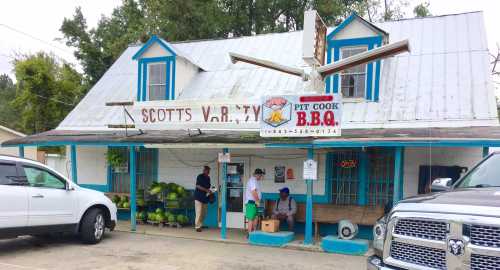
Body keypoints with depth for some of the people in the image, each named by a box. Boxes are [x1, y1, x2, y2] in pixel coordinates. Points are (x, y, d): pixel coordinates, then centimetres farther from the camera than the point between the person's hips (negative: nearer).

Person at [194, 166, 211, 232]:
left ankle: (200, 225, 23)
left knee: (204, 213, 10)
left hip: (205, 197, 7)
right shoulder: (200, 176, -9)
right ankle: (197, 226, -3)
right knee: (199, 212, -8)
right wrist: (206, 190, -22)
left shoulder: (208, 178, 13)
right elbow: (198, 186, -17)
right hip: (199, 197, -7)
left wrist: (209, 191, 2)